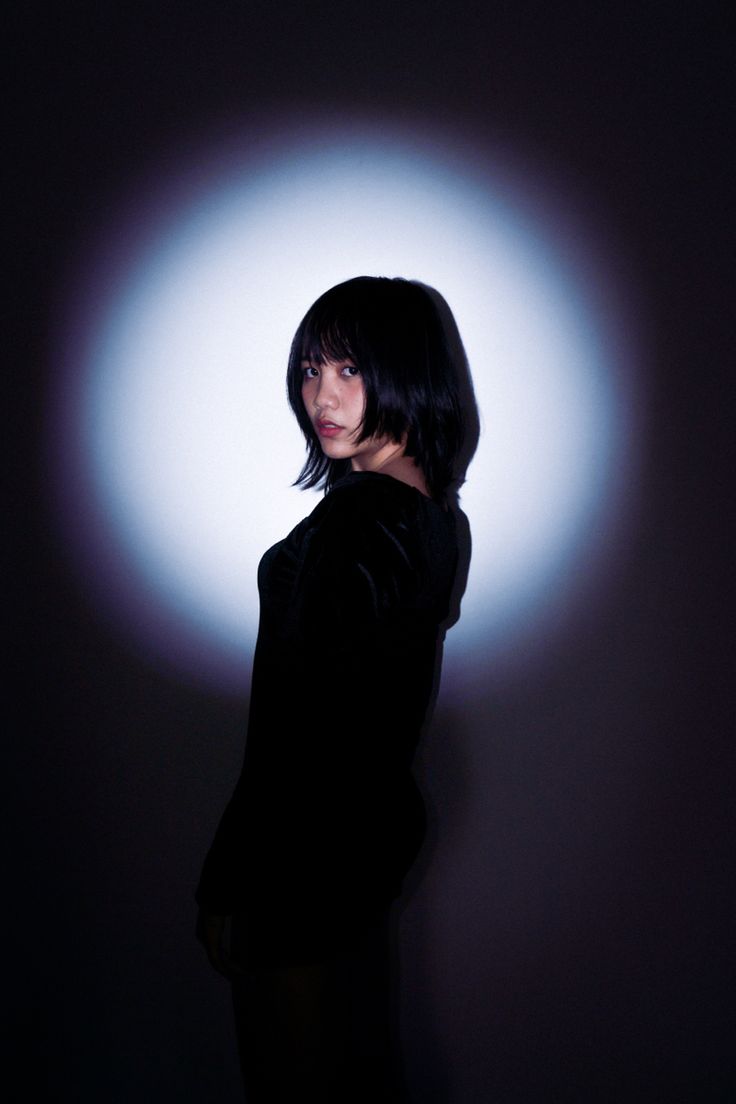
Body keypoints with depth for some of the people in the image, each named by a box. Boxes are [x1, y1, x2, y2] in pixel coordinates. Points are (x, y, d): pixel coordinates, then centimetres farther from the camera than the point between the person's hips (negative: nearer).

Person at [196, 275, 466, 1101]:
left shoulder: (349, 526, -25)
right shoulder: (431, 513, 4)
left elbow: (296, 733, -25)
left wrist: (225, 883, -17)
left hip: (312, 839, -9)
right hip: (382, 813, 9)